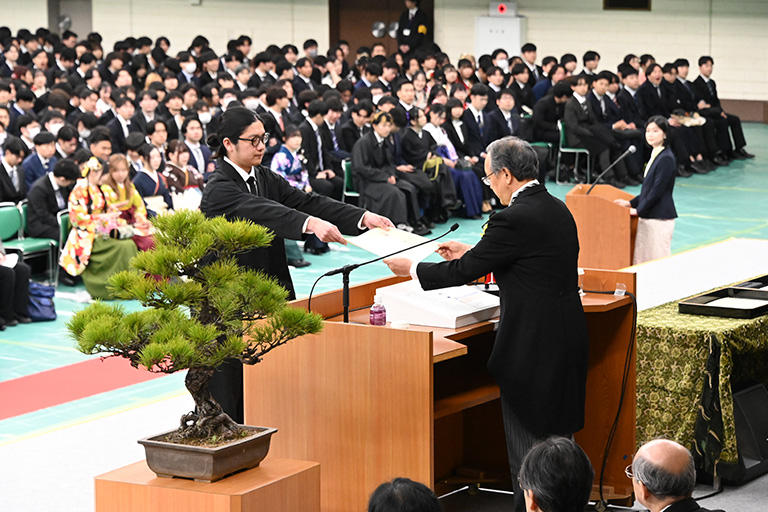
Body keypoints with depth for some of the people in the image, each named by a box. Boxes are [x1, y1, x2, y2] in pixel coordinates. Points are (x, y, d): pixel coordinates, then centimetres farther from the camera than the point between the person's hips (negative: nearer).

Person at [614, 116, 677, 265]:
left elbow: (657, 191, -17)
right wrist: (631, 203, 14)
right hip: (647, 216, 9)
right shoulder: (655, 155, 14)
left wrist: (638, 210, -12)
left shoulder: (666, 159, -15)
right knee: (641, 258, 9)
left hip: (660, 218, -9)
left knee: (657, 258, -7)